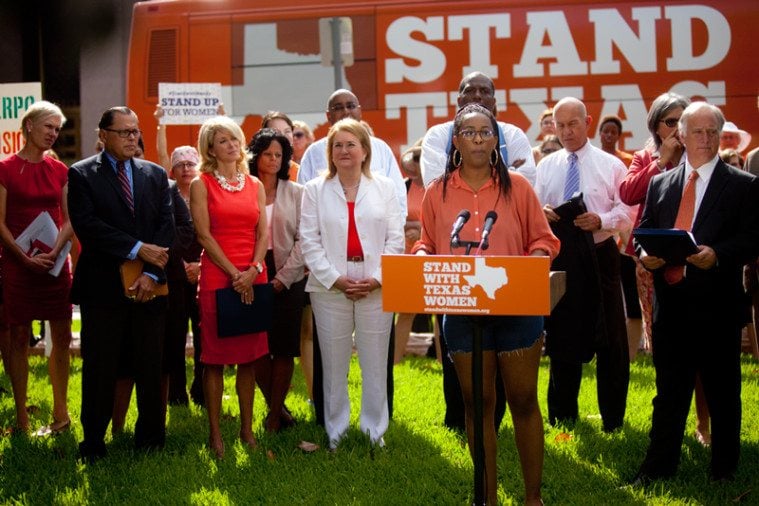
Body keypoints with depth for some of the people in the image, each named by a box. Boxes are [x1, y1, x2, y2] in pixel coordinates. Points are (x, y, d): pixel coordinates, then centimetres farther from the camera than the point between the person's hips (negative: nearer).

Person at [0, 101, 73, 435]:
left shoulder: (59, 171, 9)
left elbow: (69, 219, 6)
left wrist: (55, 251, -10)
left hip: (56, 261, 4)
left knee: (62, 336, 3)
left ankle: (60, 413, 12)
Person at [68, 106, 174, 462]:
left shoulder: (156, 175, 11)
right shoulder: (82, 175, 1)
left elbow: (167, 227, 3)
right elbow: (87, 225, -12)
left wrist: (152, 274, -10)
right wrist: (138, 248, -16)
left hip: (148, 286, 3)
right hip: (102, 286, -3)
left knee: (150, 366, 8)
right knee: (99, 368, 4)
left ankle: (151, 438, 19)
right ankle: (93, 442, 15)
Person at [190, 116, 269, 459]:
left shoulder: (255, 185, 13)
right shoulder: (202, 184, 1)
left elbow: (263, 233, 7)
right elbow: (204, 236, -7)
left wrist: (253, 271, -9)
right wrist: (234, 274, -12)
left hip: (253, 279, 4)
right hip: (216, 277, -4)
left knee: (249, 357, 7)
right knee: (215, 358, 0)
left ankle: (247, 429, 16)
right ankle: (215, 434, 7)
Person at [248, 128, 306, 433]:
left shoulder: (295, 193, 5)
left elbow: (303, 240, 0)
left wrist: (283, 278, -8)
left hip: (287, 281, 0)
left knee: (284, 349, 0)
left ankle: (275, 414, 10)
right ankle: (276, 408, 20)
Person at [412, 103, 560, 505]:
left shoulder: (517, 186, 1)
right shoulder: (437, 192, 4)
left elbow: (542, 239, 4)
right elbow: (427, 244, 10)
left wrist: (535, 261, -16)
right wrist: (421, 258, -12)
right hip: (462, 311, 1)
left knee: (523, 400, 5)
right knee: (476, 403, 8)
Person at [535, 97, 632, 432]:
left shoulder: (611, 165, 2)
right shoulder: (546, 166, 11)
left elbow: (625, 214, -3)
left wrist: (600, 220, -21)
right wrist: (541, 213, -12)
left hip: (599, 255, -2)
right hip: (559, 256, 3)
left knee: (610, 340, 1)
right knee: (562, 337, 11)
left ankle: (613, 419, 14)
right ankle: (562, 417, 25)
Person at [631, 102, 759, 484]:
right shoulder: (660, 184, 12)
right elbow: (644, 231, 14)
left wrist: (717, 255, -22)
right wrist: (645, 254, -7)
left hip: (717, 307, -3)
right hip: (670, 304, 3)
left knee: (722, 391, 8)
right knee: (668, 391, 12)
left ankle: (724, 468, 22)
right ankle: (658, 465, 21)